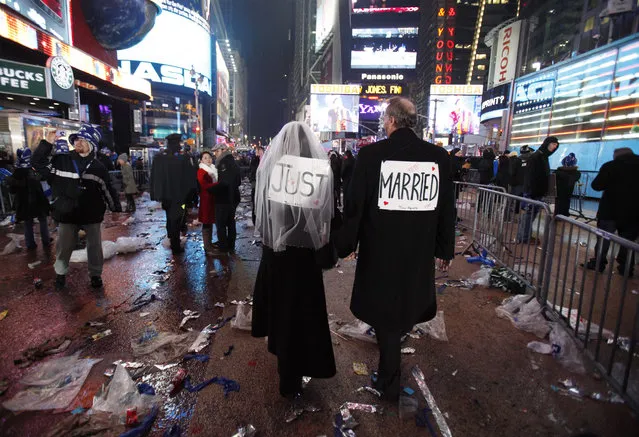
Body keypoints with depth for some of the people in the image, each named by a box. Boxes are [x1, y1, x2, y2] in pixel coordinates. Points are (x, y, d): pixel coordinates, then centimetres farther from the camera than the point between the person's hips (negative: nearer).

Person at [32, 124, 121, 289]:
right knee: (63, 247, 13)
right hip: (67, 215, 1)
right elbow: (38, 163, 2)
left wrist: (116, 209, 7)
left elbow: (108, 189, 5)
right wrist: (47, 144, -7)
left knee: (95, 247, 10)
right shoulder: (61, 160, 1)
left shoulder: (98, 167, 0)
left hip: (92, 215, -1)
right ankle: (60, 273, 35)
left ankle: (95, 274, 28)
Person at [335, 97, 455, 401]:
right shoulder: (439, 156, -3)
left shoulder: (371, 154, -13)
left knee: (385, 312, 14)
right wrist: (445, 250, 15)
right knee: (406, 306, 25)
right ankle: (390, 374, 46)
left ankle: (390, 386, 31)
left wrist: (344, 245, 2)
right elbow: (447, 209, 3)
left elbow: (354, 206, -11)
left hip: (379, 251, -3)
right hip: (420, 251, 4)